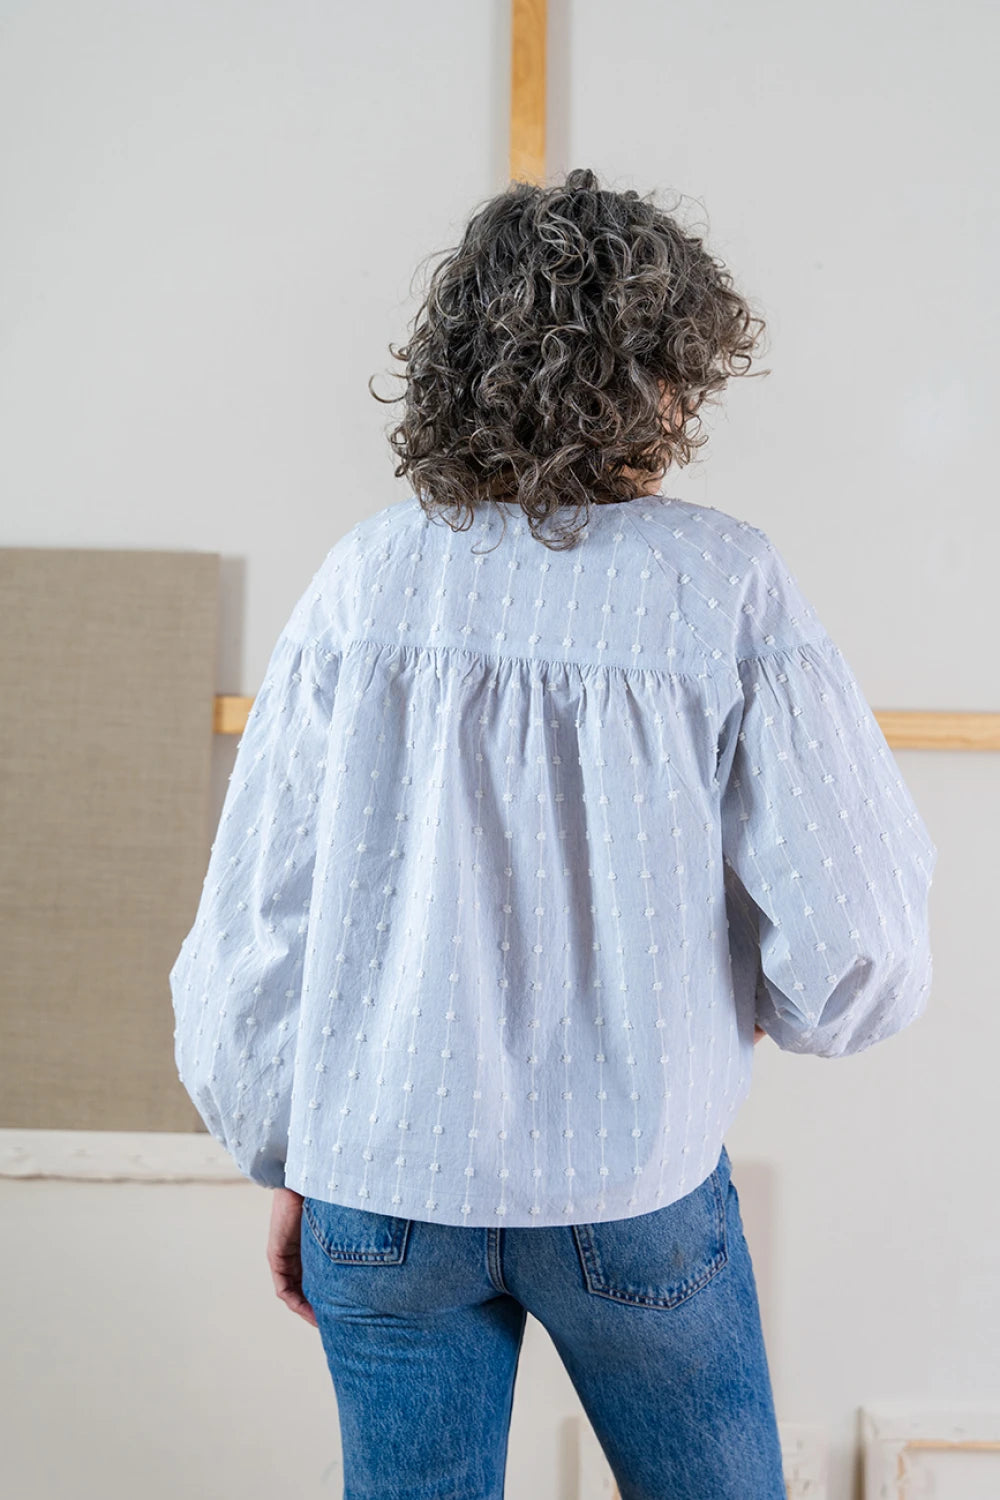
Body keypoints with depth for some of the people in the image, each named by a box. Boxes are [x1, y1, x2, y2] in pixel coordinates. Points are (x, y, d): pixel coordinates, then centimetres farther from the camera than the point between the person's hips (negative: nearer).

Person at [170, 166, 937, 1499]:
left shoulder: (366, 577, -8)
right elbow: (856, 949, -14)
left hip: (381, 1182, 2)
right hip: (636, 1190, -1)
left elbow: (253, 916, -4)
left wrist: (286, 1162, 10)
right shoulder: (730, 586, -13)